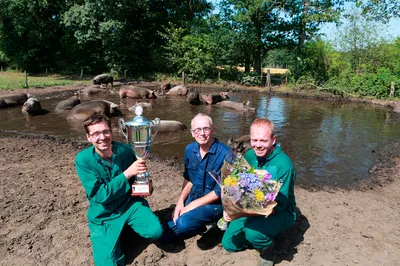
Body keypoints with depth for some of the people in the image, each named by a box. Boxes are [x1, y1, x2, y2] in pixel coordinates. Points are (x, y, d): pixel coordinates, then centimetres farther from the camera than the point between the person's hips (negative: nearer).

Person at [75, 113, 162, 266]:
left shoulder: (125, 150, -12)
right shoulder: (83, 160, -17)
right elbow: (99, 196, -22)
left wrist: (141, 172, -17)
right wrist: (127, 173, -29)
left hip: (130, 203, 1)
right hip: (103, 215, -1)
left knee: (155, 232, -22)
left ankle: (130, 225, 11)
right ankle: (117, 234, 18)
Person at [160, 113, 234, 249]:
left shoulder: (225, 154, -22)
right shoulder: (189, 150, -2)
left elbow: (221, 191, -19)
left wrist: (192, 206, -17)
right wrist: (180, 202, -3)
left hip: (215, 203, -6)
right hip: (192, 200, 6)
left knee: (184, 223, -30)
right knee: (166, 234, -1)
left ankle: (211, 225, -1)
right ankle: (206, 226, 14)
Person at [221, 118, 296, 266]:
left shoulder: (283, 164, -27)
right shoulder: (249, 156, -7)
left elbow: (278, 205, -28)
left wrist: (241, 214, -38)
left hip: (280, 213, -6)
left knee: (253, 231, -35)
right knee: (229, 243, 0)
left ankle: (267, 250, 0)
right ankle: (259, 237, 24)